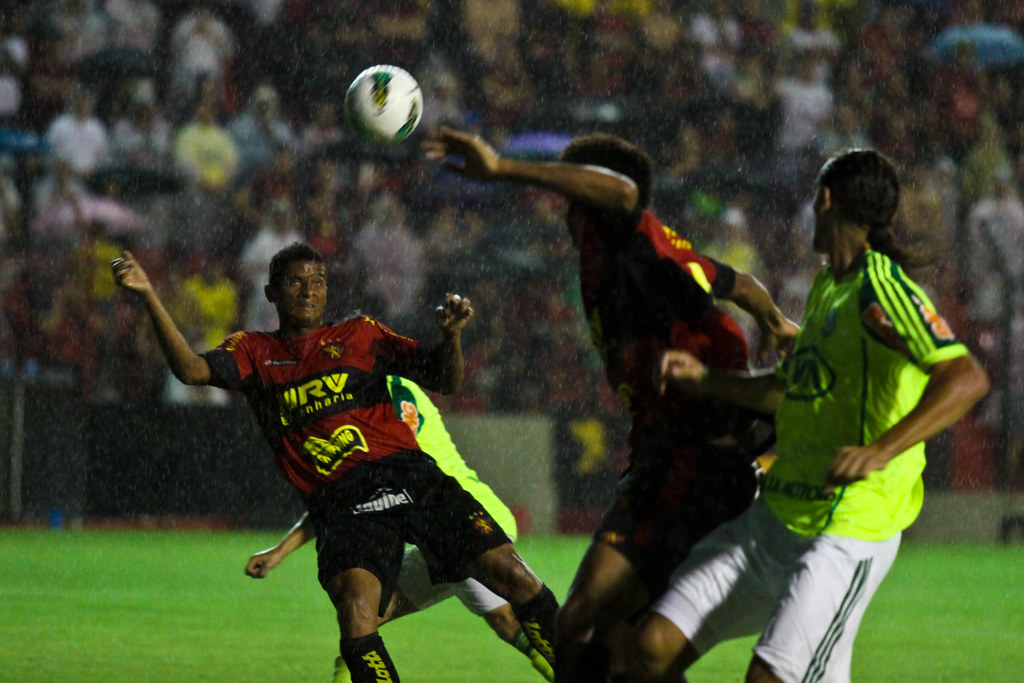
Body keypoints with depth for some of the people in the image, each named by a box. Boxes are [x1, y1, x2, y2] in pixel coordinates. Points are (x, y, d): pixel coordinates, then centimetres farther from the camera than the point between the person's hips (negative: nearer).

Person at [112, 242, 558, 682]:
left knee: (513, 577, -8)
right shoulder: (254, 351, 16)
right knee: (356, 618, -26)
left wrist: (451, 334, -5)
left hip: (410, 475, 1)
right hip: (341, 504, -1)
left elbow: (446, 382, 16)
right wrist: (148, 297, -11)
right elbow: (191, 369, -2)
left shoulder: (361, 335, 18)